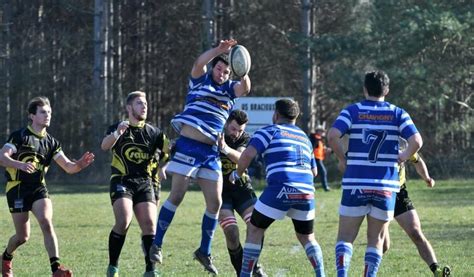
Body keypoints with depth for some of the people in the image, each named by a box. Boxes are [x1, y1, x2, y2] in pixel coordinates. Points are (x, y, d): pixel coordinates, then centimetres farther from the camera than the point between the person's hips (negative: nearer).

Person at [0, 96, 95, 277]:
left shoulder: (51, 142, 9)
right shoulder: (19, 136, -5)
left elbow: (68, 167, 6)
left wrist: (81, 164, -16)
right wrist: (20, 164, -34)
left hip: (39, 188, 3)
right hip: (17, 188, -3)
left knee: (46, 222, -21)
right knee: (23, 236, 0)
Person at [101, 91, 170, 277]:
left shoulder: (153, 132, 12)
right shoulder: (118, 128, 1)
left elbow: (169, 150, 4)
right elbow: (105, 145, -19)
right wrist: (117, 133, -38)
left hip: (145, 183, 3)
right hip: (122, 182, -3)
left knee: (149, 224, -11)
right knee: (124, 221, -21)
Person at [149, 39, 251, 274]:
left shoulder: (230, 89, 16)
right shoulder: (200, 80, 8)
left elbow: (245, 89, -4)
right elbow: (199, 63, -12)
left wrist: (244, 73, -24)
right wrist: (219, 49, -25)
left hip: (211, 151, 4)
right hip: (188, 145, -4)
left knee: (215, 202, 0)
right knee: (176, 196, -8)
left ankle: (204, 251, 13)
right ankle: (156, 244, 0)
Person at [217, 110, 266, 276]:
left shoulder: (245, 139, -9)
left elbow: (241, 158, -32)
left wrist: (226, 149, -52)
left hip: (242, 188, 2)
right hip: (221, 191, -2)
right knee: (231, 232, -18)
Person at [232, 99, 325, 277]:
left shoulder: (270, 131, 8)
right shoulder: (305, 138, 25)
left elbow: (247, 154, -5)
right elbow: (314, 171, 32)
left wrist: (238, 174, 12)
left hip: (280, 190, -5)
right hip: (306, 191, 5)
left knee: (254, 230, 11)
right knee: (306, 237, 22)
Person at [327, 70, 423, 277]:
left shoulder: (352, 111, 1)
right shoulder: (397, 114, 3)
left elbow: (333, 136, -15)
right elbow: (416, 141, -9)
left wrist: (342, 159, 0)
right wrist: (404, 156, 10)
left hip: (355, 185, -1)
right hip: (386, 187, 1)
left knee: (345, 237, 5)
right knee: (376, 240, 14)